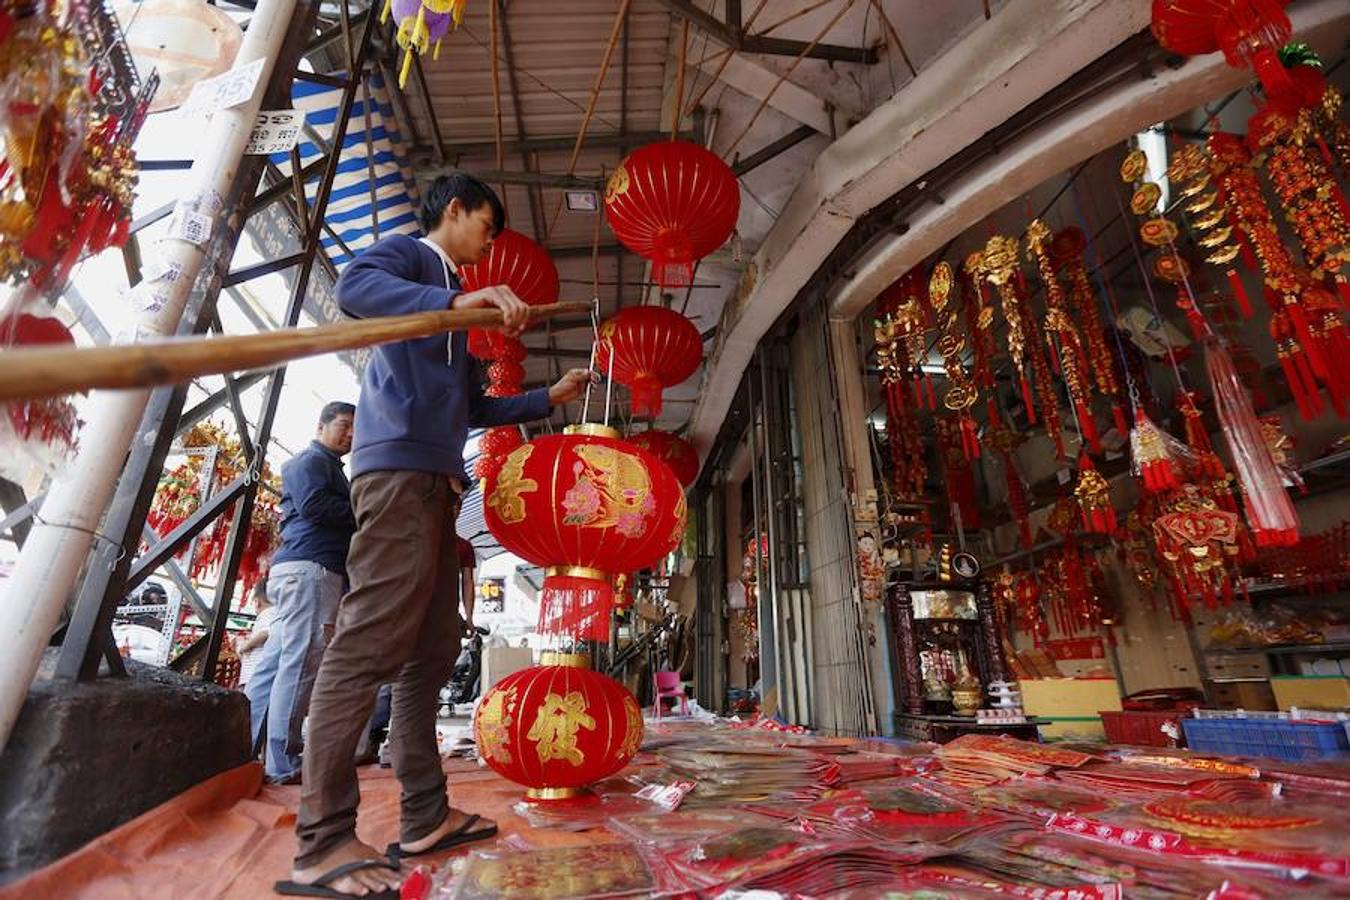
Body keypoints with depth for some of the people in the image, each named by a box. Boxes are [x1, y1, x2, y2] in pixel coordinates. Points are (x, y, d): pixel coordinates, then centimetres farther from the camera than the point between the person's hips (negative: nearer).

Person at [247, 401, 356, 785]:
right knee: (300, 662, -10)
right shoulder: (309, 461, 1)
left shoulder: (331, 468, 30)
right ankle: (283, 764, -7)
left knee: (277, 664, 10)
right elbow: (314, 504, -16)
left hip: (319, 570, 10)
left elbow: (339, 519, 27)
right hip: (309, 567, -10)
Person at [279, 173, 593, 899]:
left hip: (436, 480, 9)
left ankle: (425, 817, 15)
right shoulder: (410, 254, 8)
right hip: (400, 468, -9)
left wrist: (550, 398, 32)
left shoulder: (451, 304, 31)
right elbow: (354, 285, -17)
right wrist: (458, 300, -29)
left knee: (432, 650, 7)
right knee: (371, 642, -13)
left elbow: (475, 408, 32)